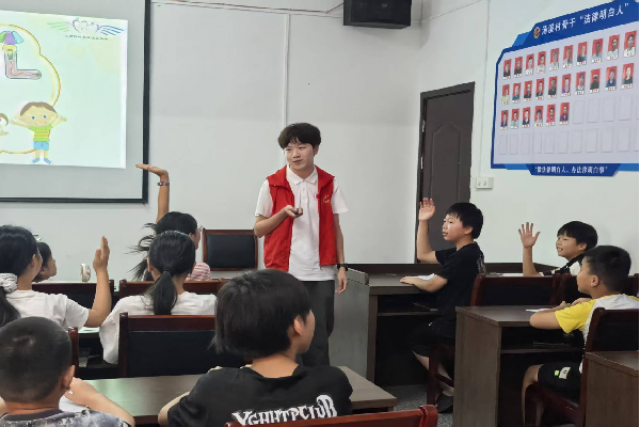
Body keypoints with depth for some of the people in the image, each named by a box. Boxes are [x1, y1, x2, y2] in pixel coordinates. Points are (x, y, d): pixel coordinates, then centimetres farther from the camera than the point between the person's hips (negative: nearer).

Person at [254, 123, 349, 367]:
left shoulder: (329, 185, 5)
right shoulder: (272, 185, -2)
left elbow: (335, 229, 10)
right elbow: (258, 230, 2)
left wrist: (342, 266, 3)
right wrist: (283, 213, -14)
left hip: (320, 273, 2)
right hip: (284, 272, -1)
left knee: (320, 334, 4)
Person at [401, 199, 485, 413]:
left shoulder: (462, 256, -21)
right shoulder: (469, 252, 11)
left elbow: (432, 285, -19)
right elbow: (423, 255, 17)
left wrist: (413, 280, 2)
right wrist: (423, 222, 11)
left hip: (458, 324, -10)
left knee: (416, 337, 9)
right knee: (423, 333, 26)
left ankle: (450, 389, 8)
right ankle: (450, 384, 22)